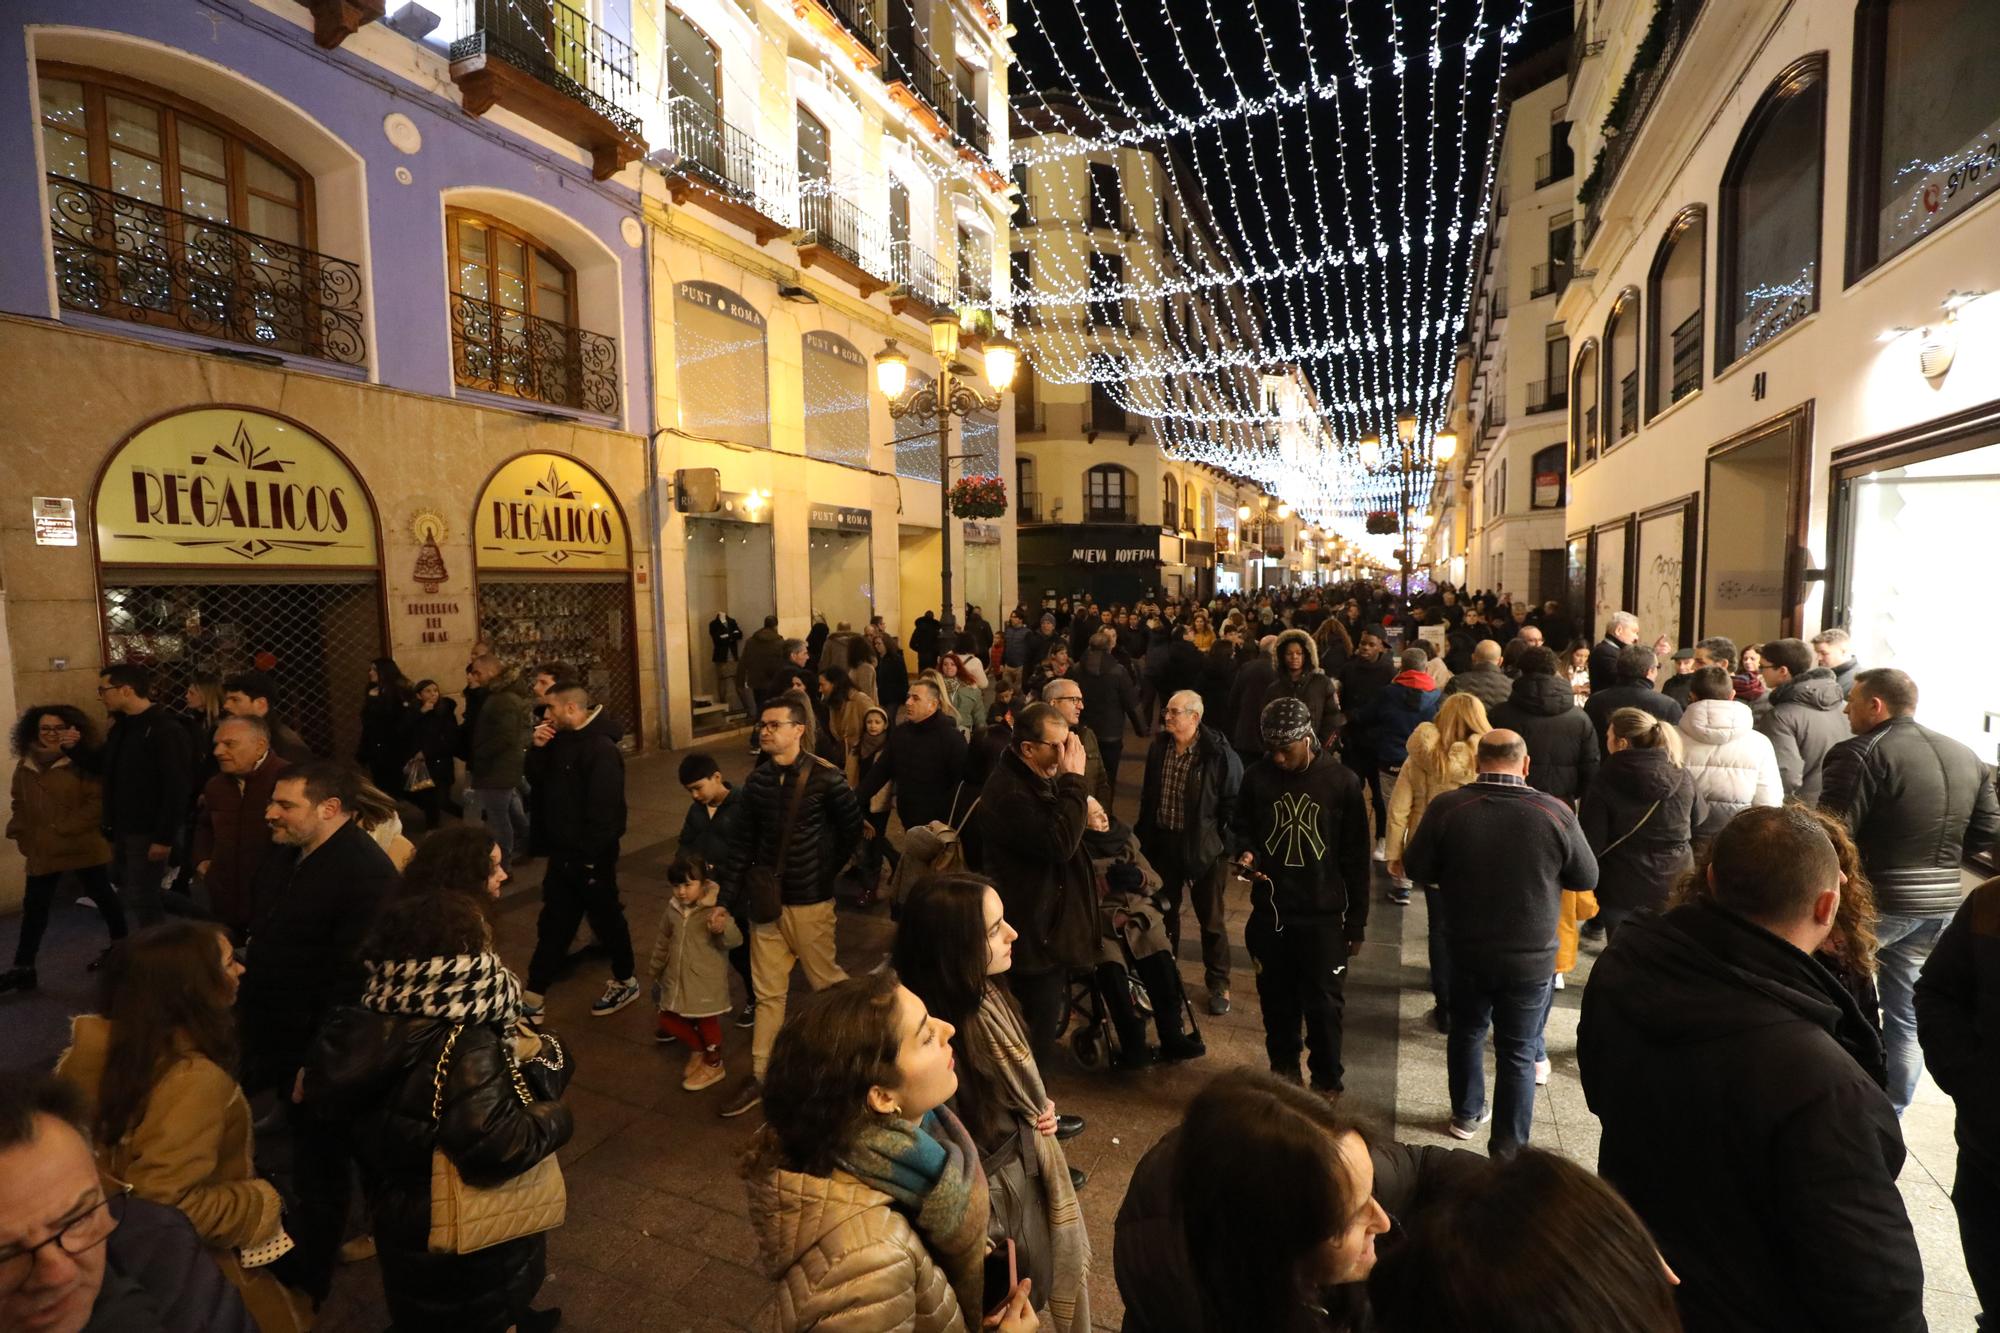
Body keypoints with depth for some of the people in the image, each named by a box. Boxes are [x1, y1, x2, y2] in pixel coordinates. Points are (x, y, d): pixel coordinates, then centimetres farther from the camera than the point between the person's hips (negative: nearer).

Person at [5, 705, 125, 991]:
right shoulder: (25, 765, 7)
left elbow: (98, 804, -17)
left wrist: (63, 829, -20)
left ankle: (121, 946, 30)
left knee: (102, 896, 12)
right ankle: (22, 968, 16)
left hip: (84, 847, -5)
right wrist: (22, 834, 3)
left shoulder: (84, 762, -11)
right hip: (42, 851, 5)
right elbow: (19, 805, 16)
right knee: (34, 907, 8)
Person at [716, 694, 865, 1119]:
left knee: (827, 981, 11)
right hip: (766, 898, 4)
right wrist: (726, 898, 5)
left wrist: (824, 868, 2)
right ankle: (759, 1075, 25)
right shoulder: (757, 780, 0)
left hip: (809, 900, -4)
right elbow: (742, 841, 5)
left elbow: (852, 826, -4)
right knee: (767, 991, 13)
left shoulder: (824, 778, -15)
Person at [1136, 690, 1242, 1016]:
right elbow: (1147, 796, 9)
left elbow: (1234, 804, -12)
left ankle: (1218, 985, 29)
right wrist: (1143, 836, 9)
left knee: (1211, 919, 11)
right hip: (1163, 843, 5)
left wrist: (1227, 844, -14)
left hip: (1204, 848, -5)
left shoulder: (1219, 754, -18)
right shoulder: (1159, 749, -1)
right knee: (1165, 912, 20)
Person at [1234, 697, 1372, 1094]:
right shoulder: (1257, 776, -4)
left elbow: (1356, 857, -3)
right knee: (1277, 1000, 16)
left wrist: (1357, 921, -2)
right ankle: (1283, 1071, 37)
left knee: (1324, 1005, 7)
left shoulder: (1342, 782, -9)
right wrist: (1246, 852, -12)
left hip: (1323, 915, -2)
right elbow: (1243, 825, 11)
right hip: (1270, 910, 2)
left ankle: (1326, 1083, 27)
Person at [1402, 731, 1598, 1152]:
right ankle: (1508, 1149, 22)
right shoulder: (1556, 813, -16)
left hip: (1467, 950, 1)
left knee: (1467, 1031, 24)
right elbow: (1587, 879, -2)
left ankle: (1467, 1114, 43)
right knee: (1518, 1053, 12)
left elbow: (1416, 868, -6)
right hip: (1531, 958, -1)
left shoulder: (1447, 807, -16)